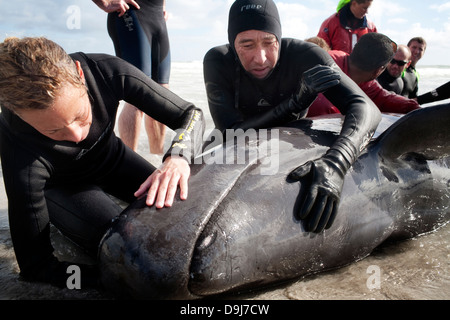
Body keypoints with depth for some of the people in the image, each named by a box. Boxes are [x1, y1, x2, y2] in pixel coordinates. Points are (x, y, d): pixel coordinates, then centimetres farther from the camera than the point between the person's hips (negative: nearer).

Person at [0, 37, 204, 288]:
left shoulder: (107, 72, -33)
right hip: (60, 186, -3)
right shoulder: (20, 152, -39)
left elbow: (192, 115, -24)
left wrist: (177, 157, -47)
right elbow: (35, 265, -31)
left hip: (111, 158, 4)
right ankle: (64, 221, 5)